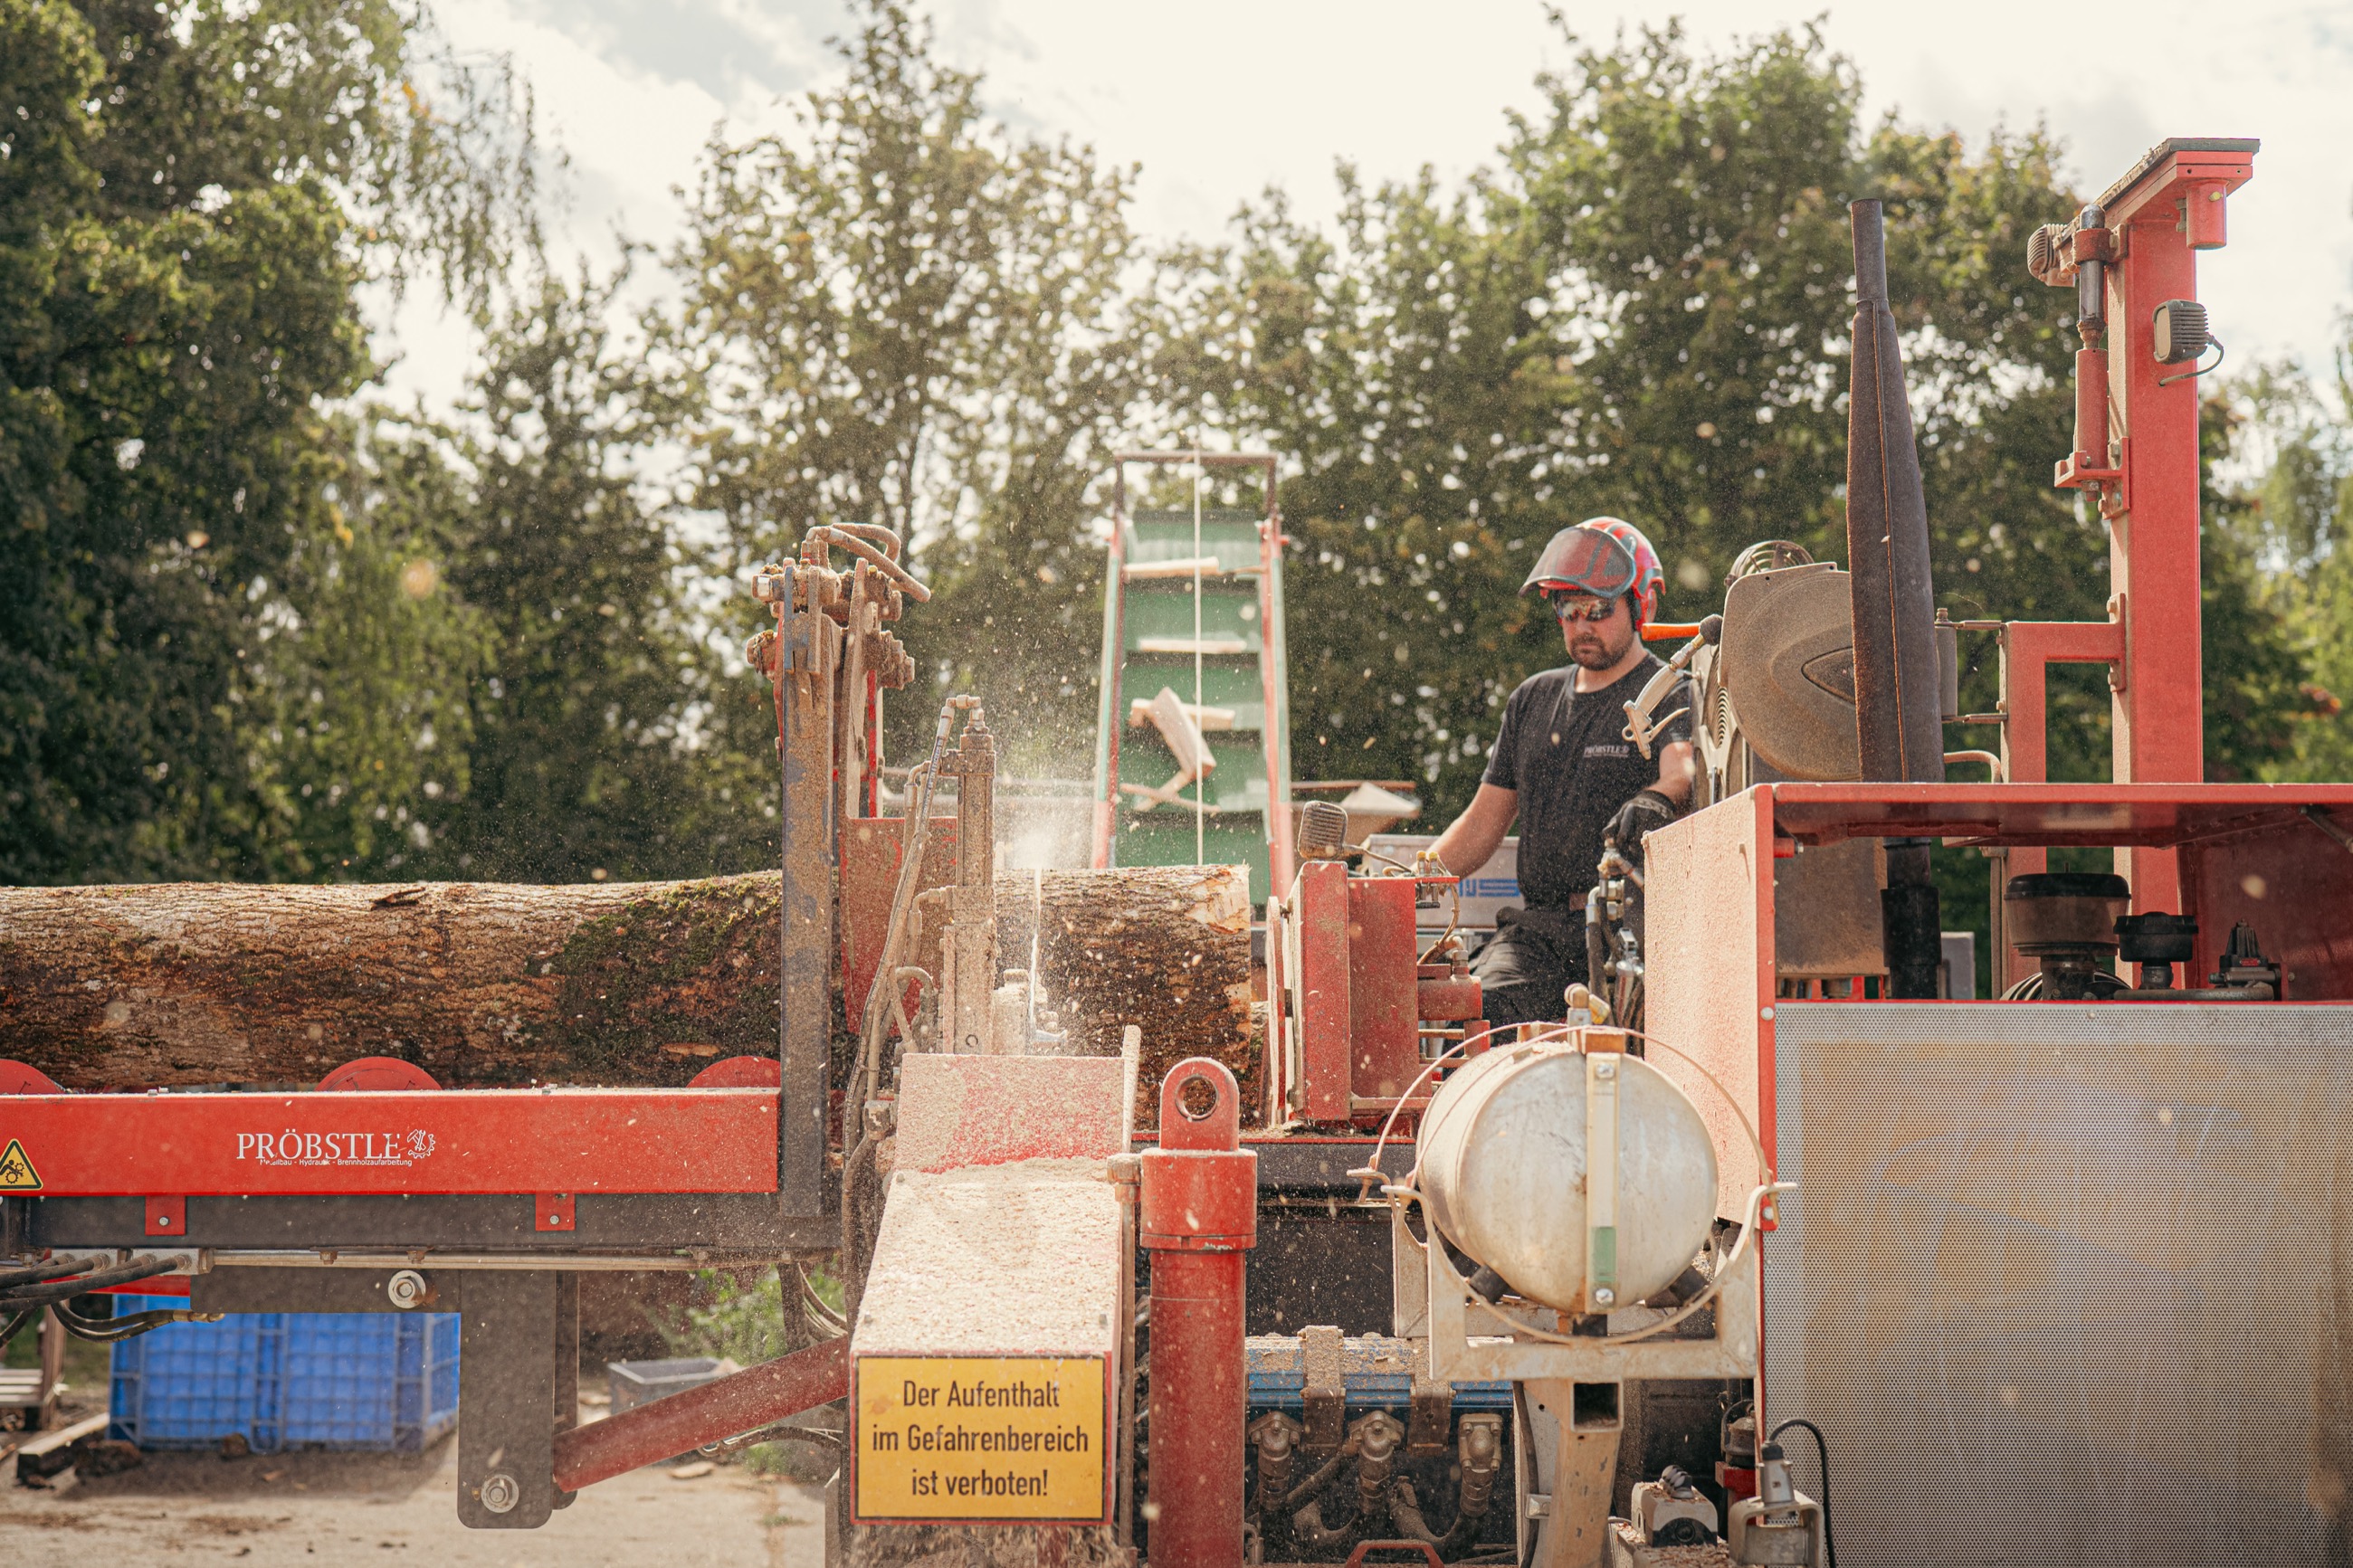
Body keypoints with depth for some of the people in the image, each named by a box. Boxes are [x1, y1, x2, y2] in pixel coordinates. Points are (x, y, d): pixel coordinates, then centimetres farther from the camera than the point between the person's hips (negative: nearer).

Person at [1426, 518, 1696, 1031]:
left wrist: (1656, 797, -42)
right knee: (1483, 1005, -25)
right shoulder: (1532, 699, 23)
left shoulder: (1670, 694, 5)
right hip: (1539, 926, 5)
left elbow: (1681, 767, -19)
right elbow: (1485, 821, 25)